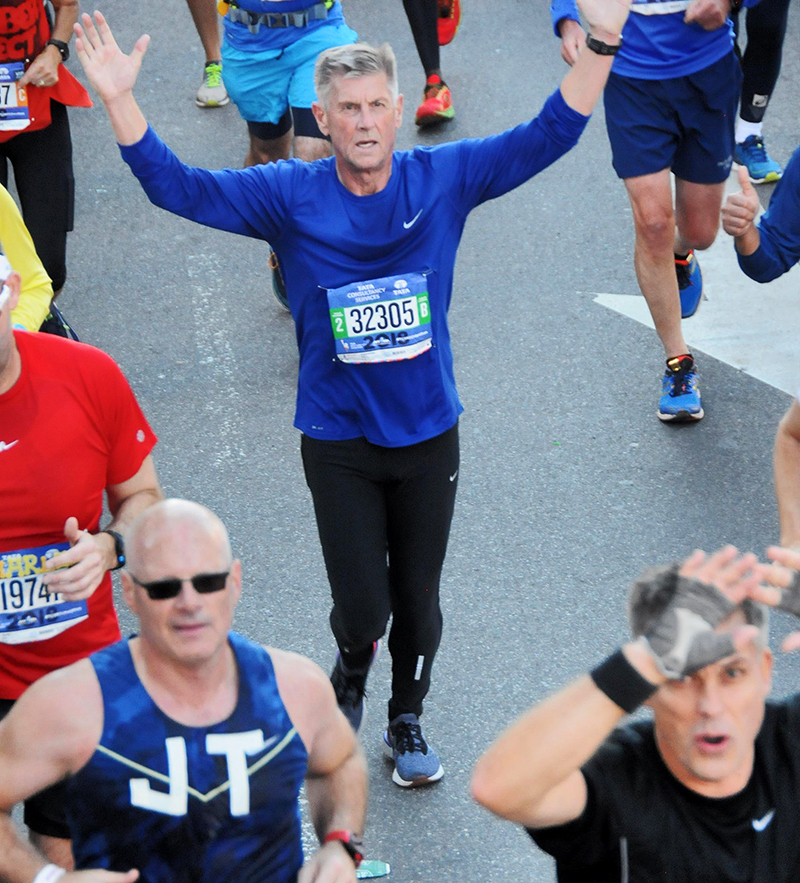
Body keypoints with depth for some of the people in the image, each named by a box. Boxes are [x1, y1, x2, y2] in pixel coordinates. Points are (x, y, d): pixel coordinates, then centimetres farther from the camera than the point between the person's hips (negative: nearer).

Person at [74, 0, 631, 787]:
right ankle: (349, 678, 33)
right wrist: (118, 101, -27)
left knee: (418, 600, 14)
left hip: (429, 433, 2)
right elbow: (177, 187, -14)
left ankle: (407, 722, 39)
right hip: (338, 443, -1)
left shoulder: (443, 180, -6)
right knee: (362, 608, -3)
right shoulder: (290, 197, -9)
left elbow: (547, 137, -8)